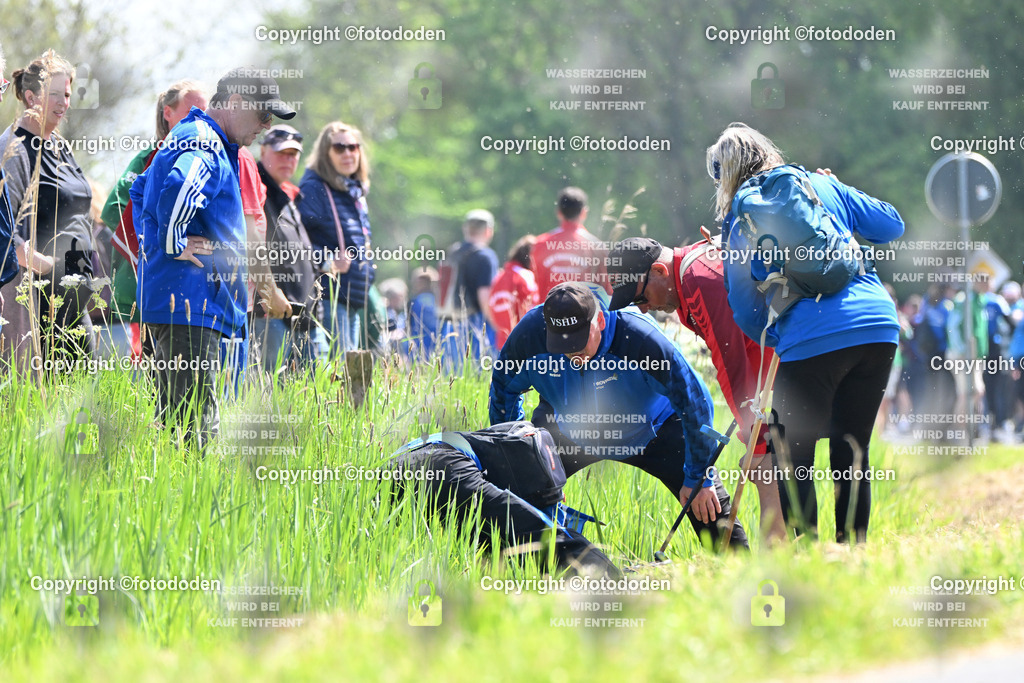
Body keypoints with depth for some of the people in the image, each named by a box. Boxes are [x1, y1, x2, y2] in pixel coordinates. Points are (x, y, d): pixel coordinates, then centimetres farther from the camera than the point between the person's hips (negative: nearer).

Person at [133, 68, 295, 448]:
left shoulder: (191, 138, 22)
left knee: (174, 419, 13)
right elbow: (179, 188, -35)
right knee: (196, 428, -13)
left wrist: (150, 241, 29)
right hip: (188, 306, -11)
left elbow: (141, 190, 39)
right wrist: (172, 245, -22)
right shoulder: (205, 146, -12)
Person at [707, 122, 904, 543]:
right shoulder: (823, 185, 16)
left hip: (814, 339, -5)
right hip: (880, 327, 5)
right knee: (851, 453, 14)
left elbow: (743, 306, 6)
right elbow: (891, 225, 21)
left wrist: (775, 339, 22)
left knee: (793, 458, 6)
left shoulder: (741, 216, 6)